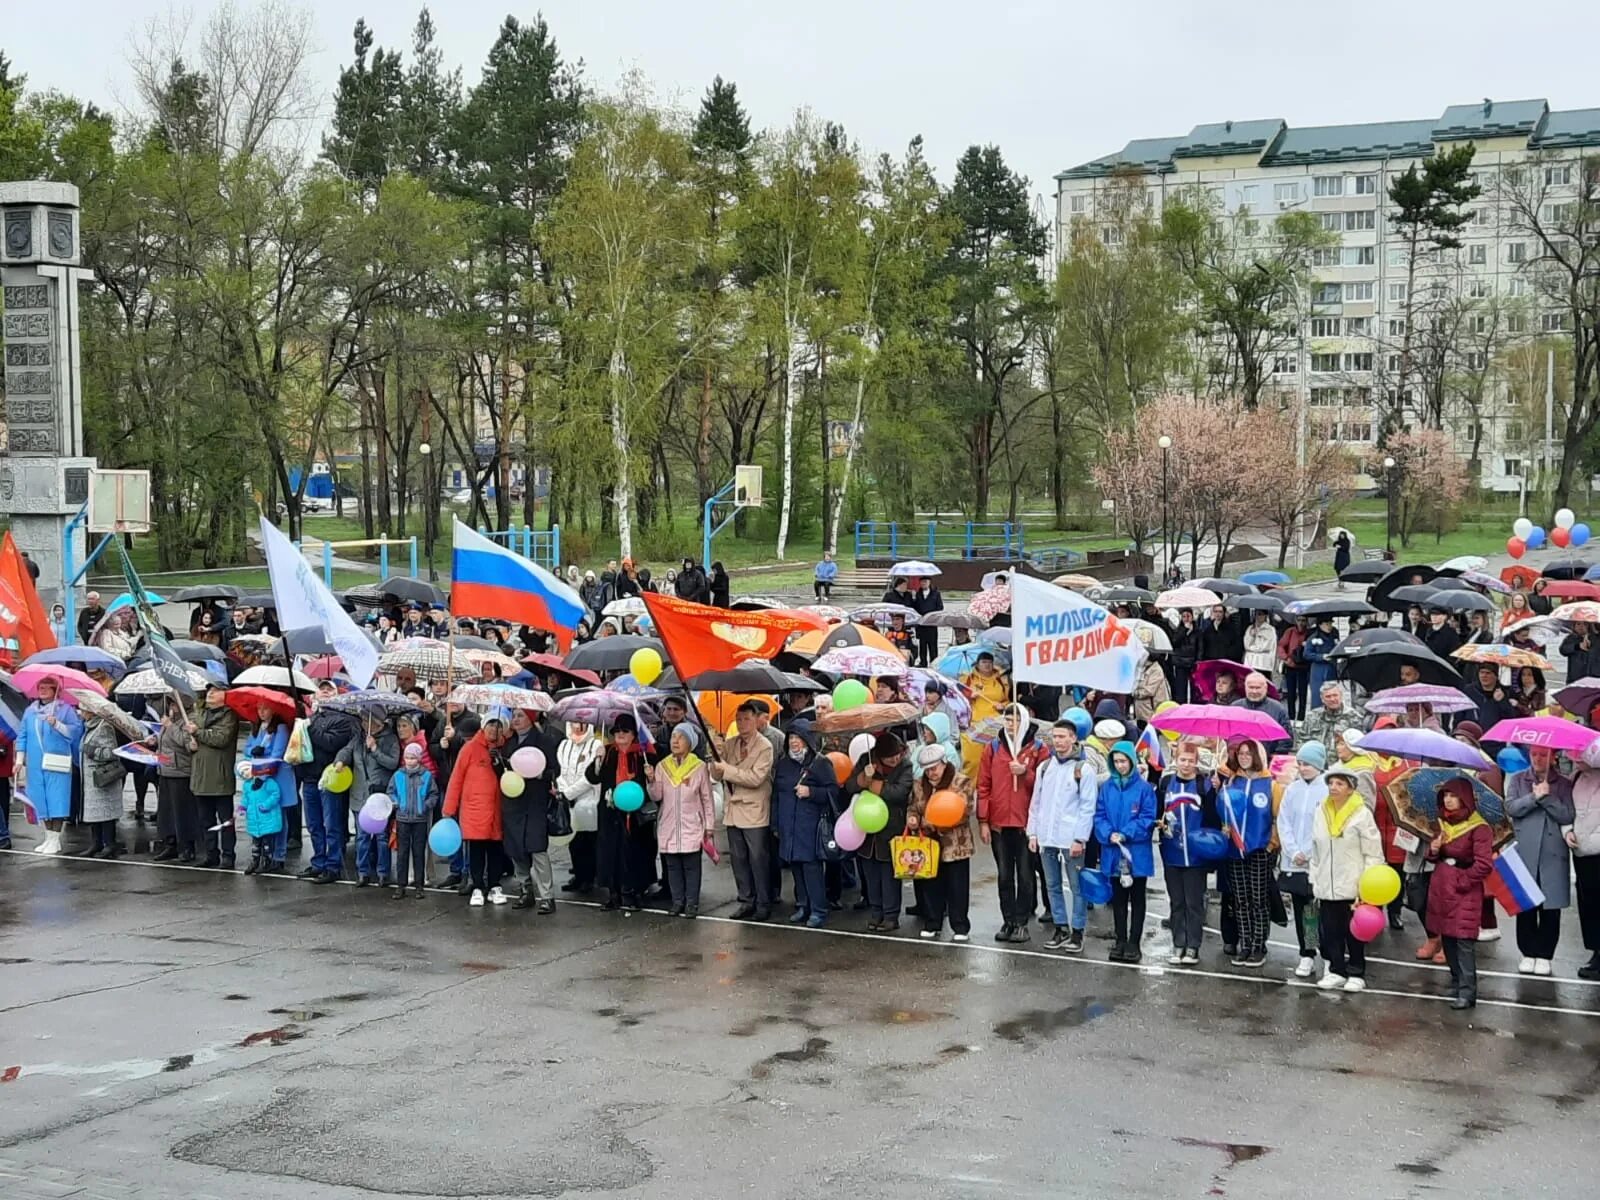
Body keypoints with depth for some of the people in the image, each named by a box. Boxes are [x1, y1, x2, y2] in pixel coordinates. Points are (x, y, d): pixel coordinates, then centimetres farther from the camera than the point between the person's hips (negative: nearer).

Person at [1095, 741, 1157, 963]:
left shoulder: (1144, 787, -6)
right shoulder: (1106, 787, 4)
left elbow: (1148, 818, -9)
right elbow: (1099, 816, 3)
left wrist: (1126, 834, -19)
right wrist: (1109, 834, -15)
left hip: (1137, 852, -3)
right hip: (1113, 852, 3)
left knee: (1137, 898, 7)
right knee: (1118, 898, 11)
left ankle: (1134, 943, 11)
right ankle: (1120, 941, 19)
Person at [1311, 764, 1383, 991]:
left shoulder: (1362, 815, -9)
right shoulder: (1320, 812, 6)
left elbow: (1373, 854, -8)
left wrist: (1366, 887, -13)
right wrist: (1315, 881, 11)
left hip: (1352, 887, -4)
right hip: (1327, 887, 4)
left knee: (1354, 932, 5)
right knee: (1331, 932, 8)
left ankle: (1356, 974, 17)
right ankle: (1336, 971, 20)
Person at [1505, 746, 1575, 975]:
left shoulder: (1564, 784, 7)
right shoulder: (1517, 780, 10)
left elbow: (1568, 815, -5)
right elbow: (1511, 808, -3)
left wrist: (1547, 797, -13)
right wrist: (1534, 797, -14)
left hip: (1553, 855, -1)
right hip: (1524, 852, 1)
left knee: (1550, 908, 1)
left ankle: (1544, 955, 11)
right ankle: (1528, 953, 13)